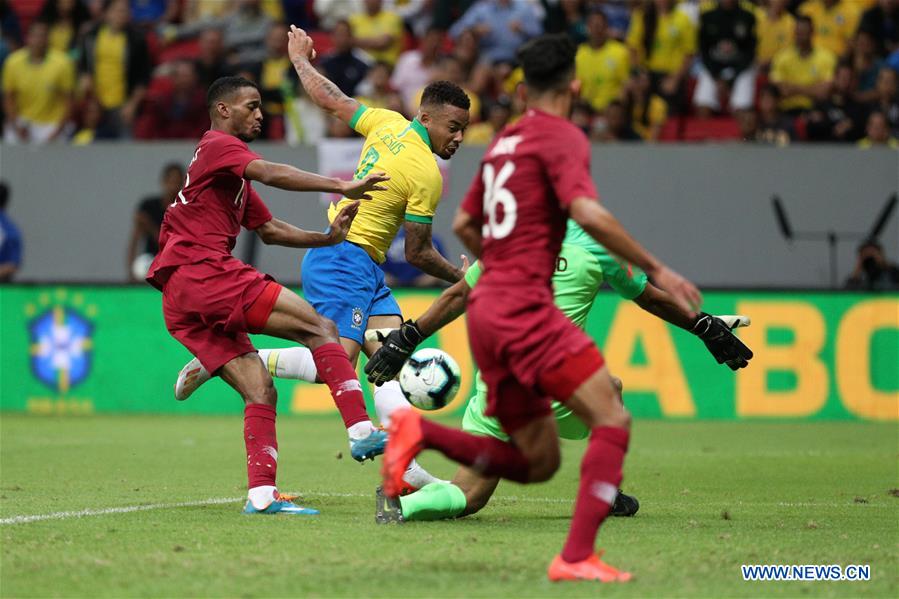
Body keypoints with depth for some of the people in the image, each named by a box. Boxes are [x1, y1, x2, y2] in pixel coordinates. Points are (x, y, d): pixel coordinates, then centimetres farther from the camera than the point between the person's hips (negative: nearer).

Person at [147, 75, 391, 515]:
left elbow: (268, 230, 31)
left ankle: (261, 495, -6)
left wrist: (327, 238, 17)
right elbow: (272, 174, -18)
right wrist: (341, 187, -25)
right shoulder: (218, 146, 0)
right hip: (203, 273, -10)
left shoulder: (234, 175, 31)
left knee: (260, 391, 2)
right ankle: (361, 431, -24)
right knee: (319, 328, -14)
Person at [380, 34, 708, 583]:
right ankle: (577, 557, -21)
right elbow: (588, 214, -21)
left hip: (486, 311, 8)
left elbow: (464, 225, 29)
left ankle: (419, 431, -1)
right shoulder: (562, 137, -5)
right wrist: (654, 270, -14)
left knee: (537, 462, 11)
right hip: (525, 309, -8)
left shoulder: (504, 143, 20)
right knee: (612, 419, -10)